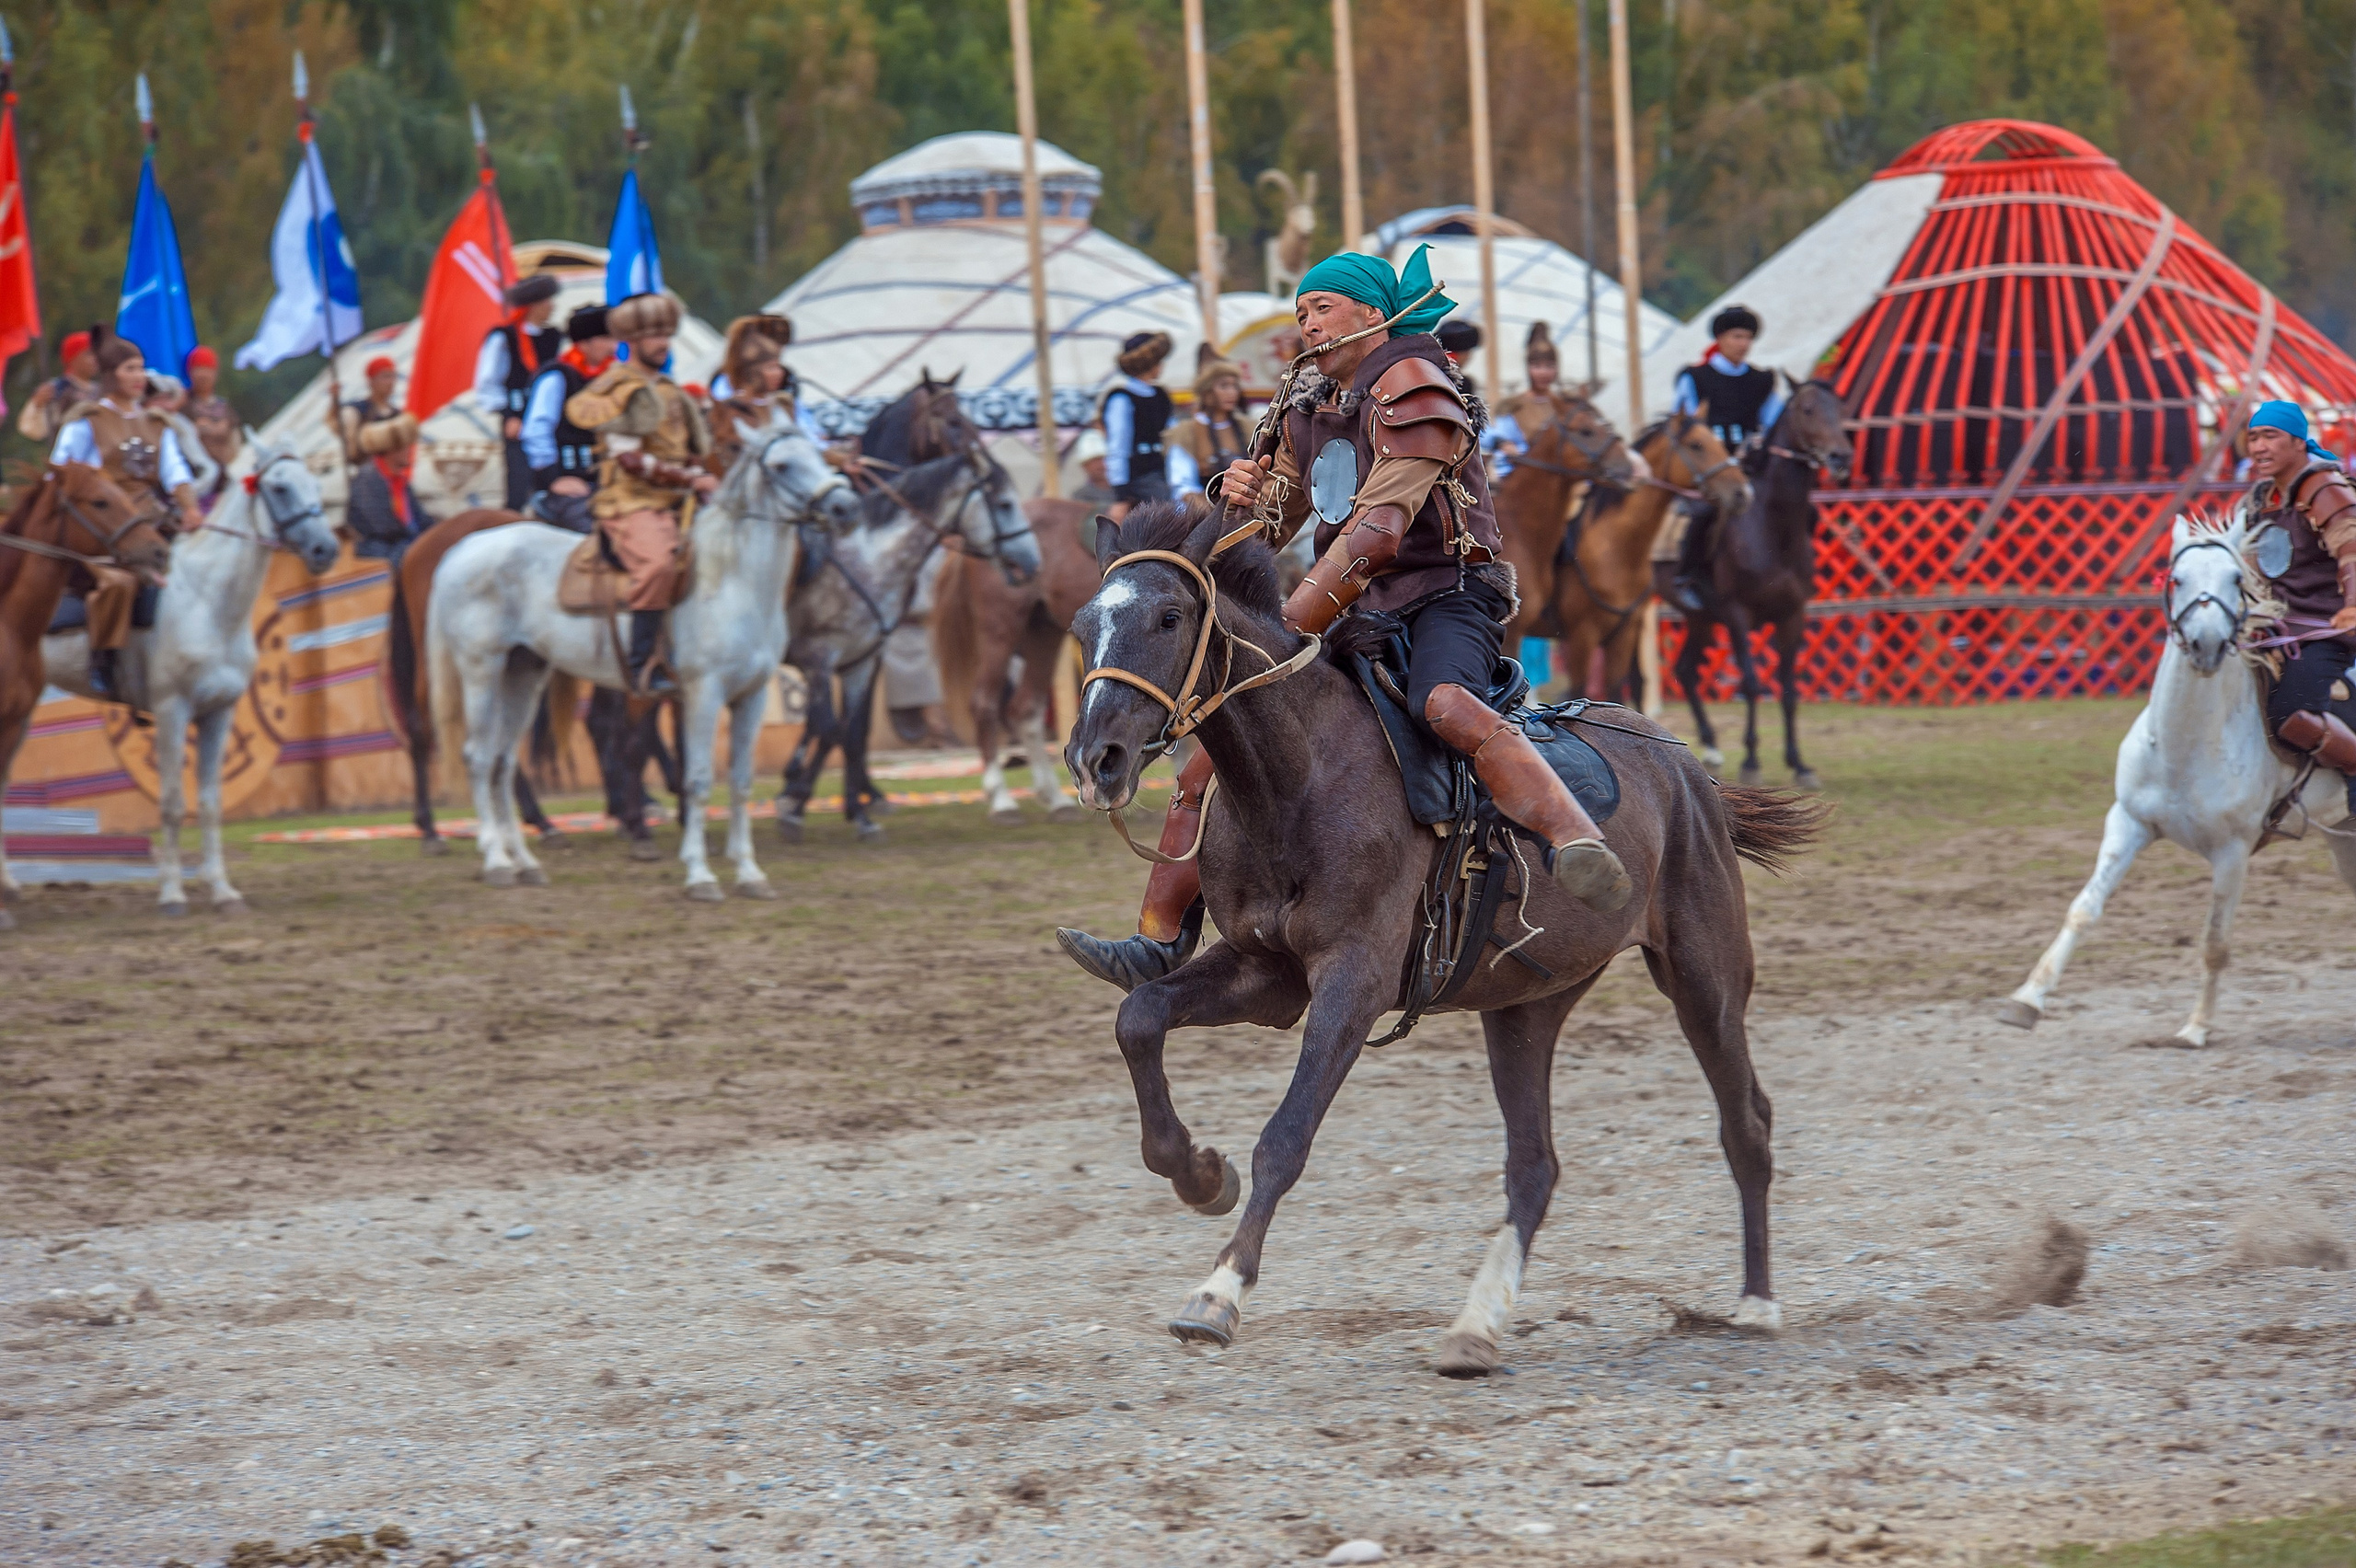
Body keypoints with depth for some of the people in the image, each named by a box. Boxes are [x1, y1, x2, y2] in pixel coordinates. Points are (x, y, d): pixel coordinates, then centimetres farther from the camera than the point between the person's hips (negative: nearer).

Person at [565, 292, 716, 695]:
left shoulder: (667, 389, 22)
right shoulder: (622, 390, -6)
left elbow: (689, 450, 28)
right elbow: (630, 460, -14)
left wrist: (705, 479, 7)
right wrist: (691, 480, -15)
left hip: (673, 505, 9)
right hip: (630, 505, -9)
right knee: (658, 564, -34)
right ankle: (641, 664, -33)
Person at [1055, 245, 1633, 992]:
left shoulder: (1412, 388, -11)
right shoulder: (1312, 402, 15)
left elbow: (1378, 532, -22)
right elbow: (1271, 527, 20)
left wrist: (1291, 625, -26)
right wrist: (1242, 495, -5)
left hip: (1445, 598, -8)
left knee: (1443, 704, -42)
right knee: (1217, 747, 4)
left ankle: (1577, 847, -58)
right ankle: (1159, 943, 13)